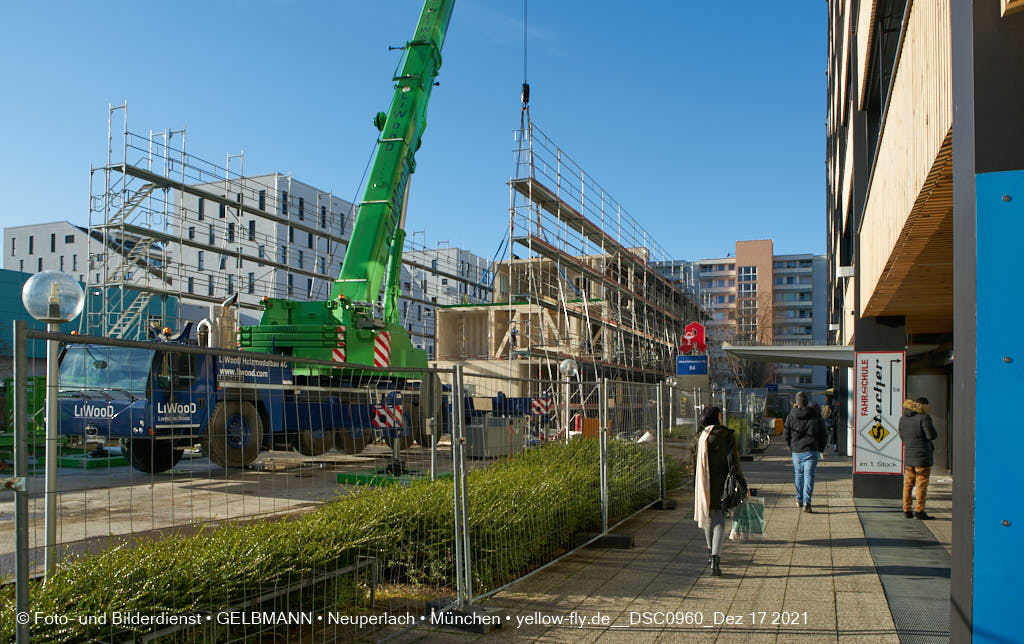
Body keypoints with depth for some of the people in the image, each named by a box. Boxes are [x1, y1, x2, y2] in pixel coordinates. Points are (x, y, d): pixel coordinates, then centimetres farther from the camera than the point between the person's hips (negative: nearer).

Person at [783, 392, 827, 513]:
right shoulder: (816, 415, 0)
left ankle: (799, 499, 27)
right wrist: (821, 449, 15)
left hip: (796, 451, 1)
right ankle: (806, 502, -14)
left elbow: (785, 435, 3)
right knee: (809, 475, -3)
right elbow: (823, 435, 5)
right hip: (811, 450, -1)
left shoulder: (791, 416, 0)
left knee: (798, 474, 17)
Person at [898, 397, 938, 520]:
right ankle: (919, 511, -2)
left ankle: (906, 510, 12)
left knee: (908, 484, 11)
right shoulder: (924, 418, -12)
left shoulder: (903, 418, 9)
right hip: (922, 455, -6)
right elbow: (932, 435, -14)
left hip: (908, 456, 6)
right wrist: (931, 427, 4)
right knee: (922, 484, -1)